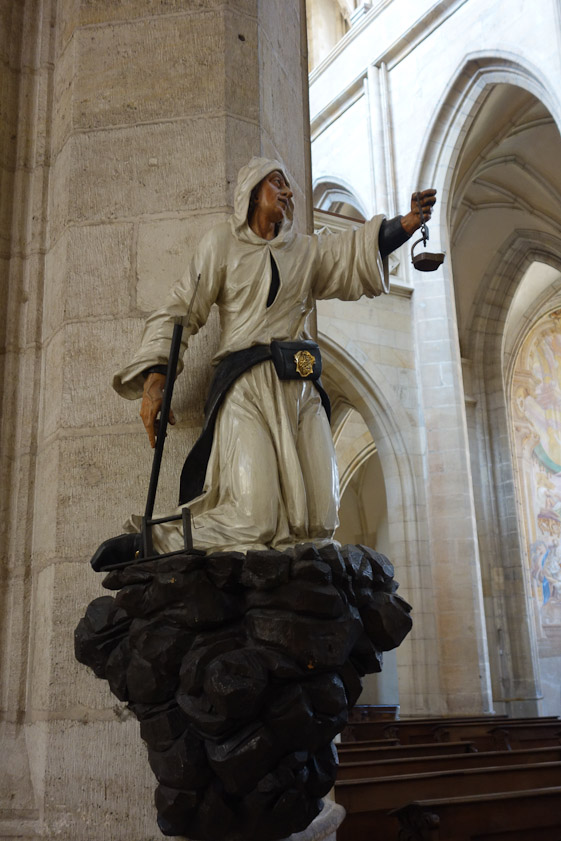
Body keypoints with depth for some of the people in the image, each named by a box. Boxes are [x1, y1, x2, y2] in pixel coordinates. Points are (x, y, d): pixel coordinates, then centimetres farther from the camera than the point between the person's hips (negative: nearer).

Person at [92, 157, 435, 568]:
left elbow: (359, 249, 10)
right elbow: (179, 311, 4)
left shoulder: (306, 251, 24)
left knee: (320, 521, -6)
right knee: (253, 518, -19)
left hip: (302, 388, 5)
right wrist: (153, 378, -8)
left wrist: (410, 222, -7)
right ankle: (149, 541, 1)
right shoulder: (223, 243, 10)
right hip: (248, 384, -5)